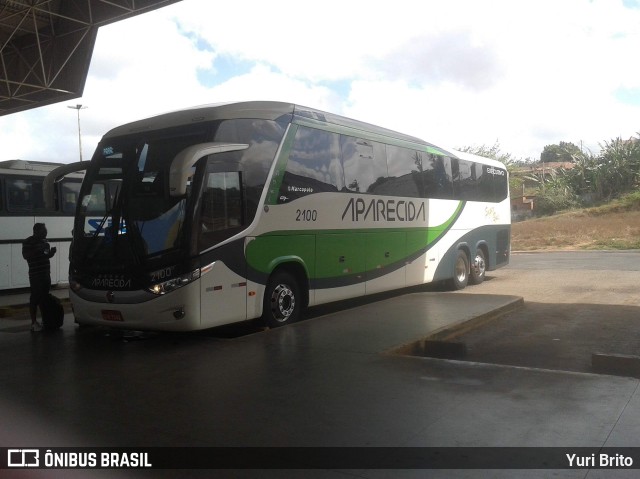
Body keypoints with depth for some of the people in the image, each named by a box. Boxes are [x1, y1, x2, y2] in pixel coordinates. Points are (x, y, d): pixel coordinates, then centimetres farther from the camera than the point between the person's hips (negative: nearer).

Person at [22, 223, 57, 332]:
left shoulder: (45, 241, 14)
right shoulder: (28, 242, -7)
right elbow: (25, 255, -18)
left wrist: (52, 252, 3)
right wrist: (38, 250, -27)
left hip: (46, 274, 7)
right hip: (35, 275, -7)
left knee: (44, 297, 12)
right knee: (35, 298, -5)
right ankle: (34, 322, -2)